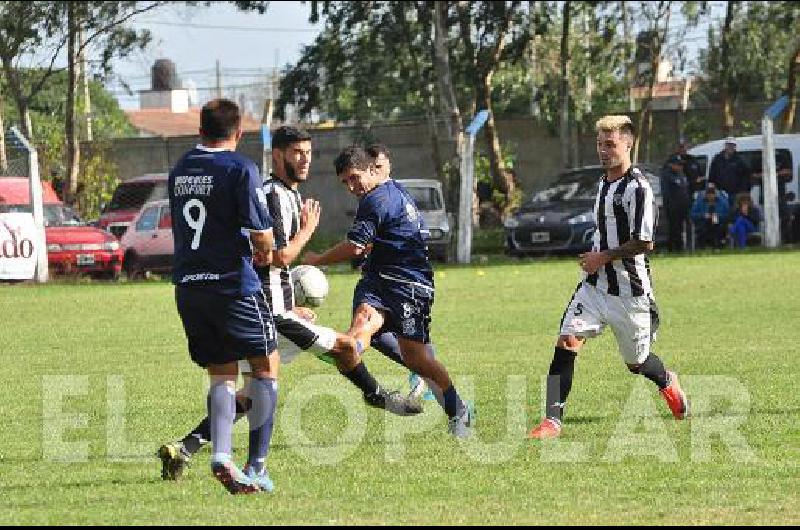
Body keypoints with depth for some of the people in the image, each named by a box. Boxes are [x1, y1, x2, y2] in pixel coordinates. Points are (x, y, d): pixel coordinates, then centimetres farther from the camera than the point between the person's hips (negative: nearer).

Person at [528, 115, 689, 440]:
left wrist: (602, 257, -14)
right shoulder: (604, 184, 13)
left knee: (636, 363, 10)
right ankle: (552, 420, -14)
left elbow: (644, 243, -21)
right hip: (595, 286, 7)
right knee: (566, 345, -13)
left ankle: (668, 383, 44)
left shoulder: (637, 187, -16)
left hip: (629, 291, -7)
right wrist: (593, 258, 14)